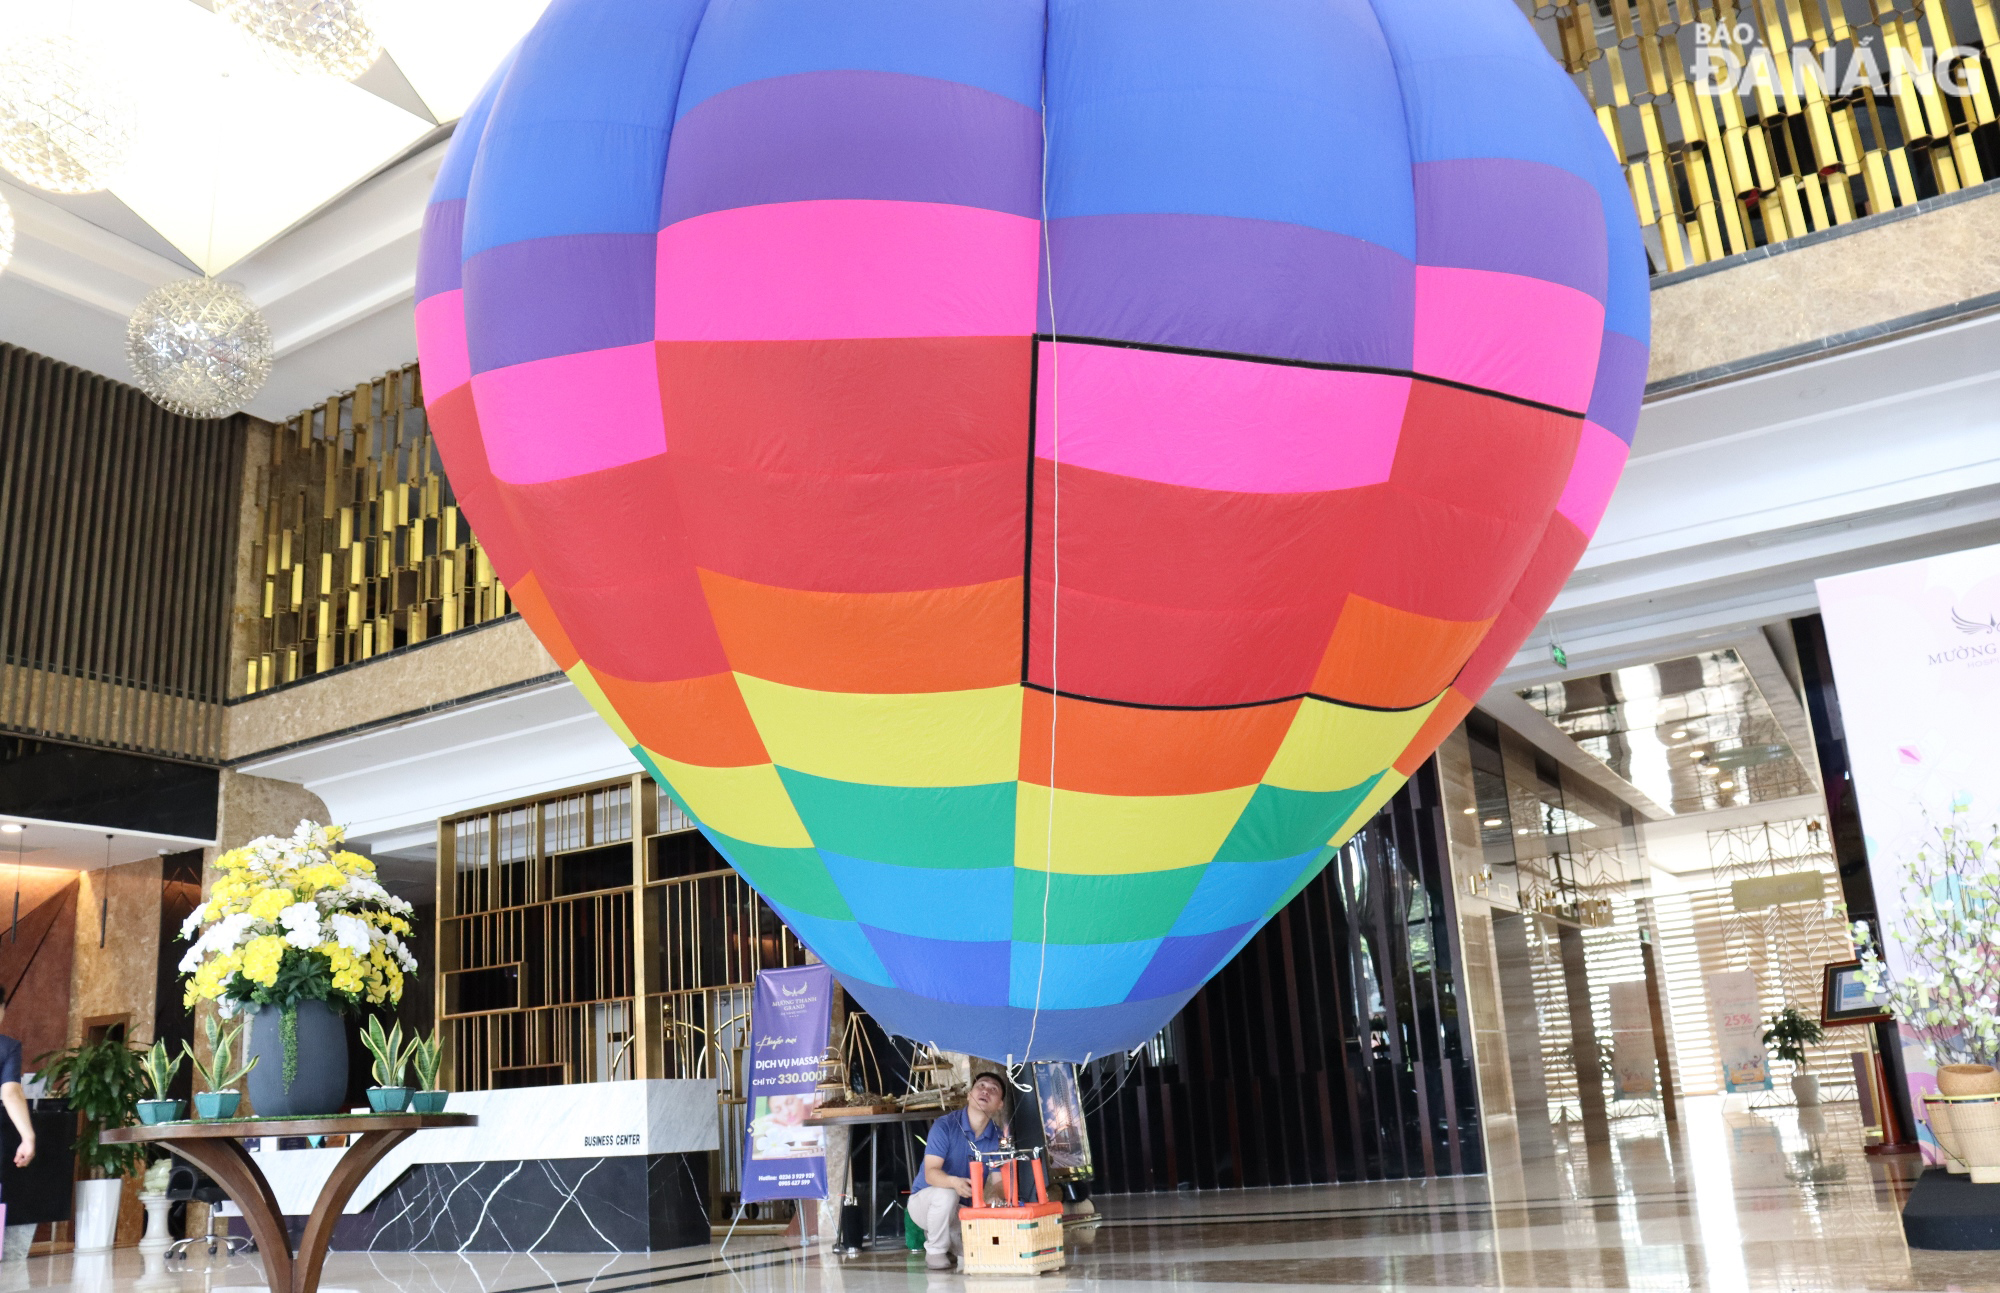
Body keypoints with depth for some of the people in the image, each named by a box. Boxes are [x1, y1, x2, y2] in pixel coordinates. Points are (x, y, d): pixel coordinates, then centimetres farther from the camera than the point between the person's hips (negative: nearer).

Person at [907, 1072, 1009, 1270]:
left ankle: (948, 1240, 12)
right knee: (946, 1194, -37)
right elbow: (931, 1173, -26)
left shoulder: (997, 1138, -4)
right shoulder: (945, 1126, -16)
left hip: (962, 1209, 4)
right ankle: (935, 1250, -11)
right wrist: (954, 1182, -47)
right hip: (924, 1200, -4)